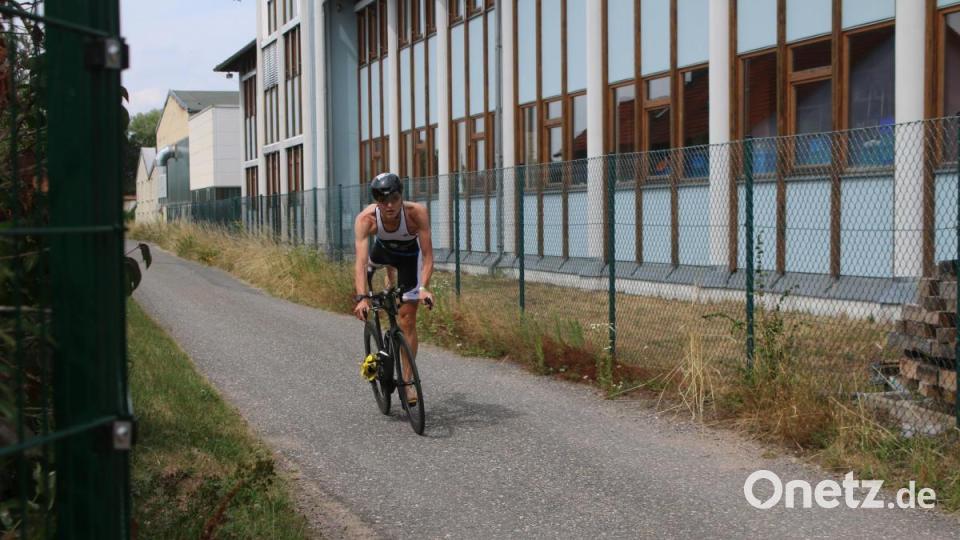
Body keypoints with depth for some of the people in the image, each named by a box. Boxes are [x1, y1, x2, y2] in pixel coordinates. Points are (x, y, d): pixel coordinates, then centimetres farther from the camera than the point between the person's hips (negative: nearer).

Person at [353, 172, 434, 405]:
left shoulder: (417, 213, -40)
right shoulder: (366, 218, -38)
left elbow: (427, 256, -38)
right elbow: (361, 261, -44)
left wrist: (423, 288, -52)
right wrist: (361, 297, -55)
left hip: (409, 255, -4)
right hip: (383, 248, 4)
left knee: (407, 318, -8)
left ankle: (408, 381, 0)